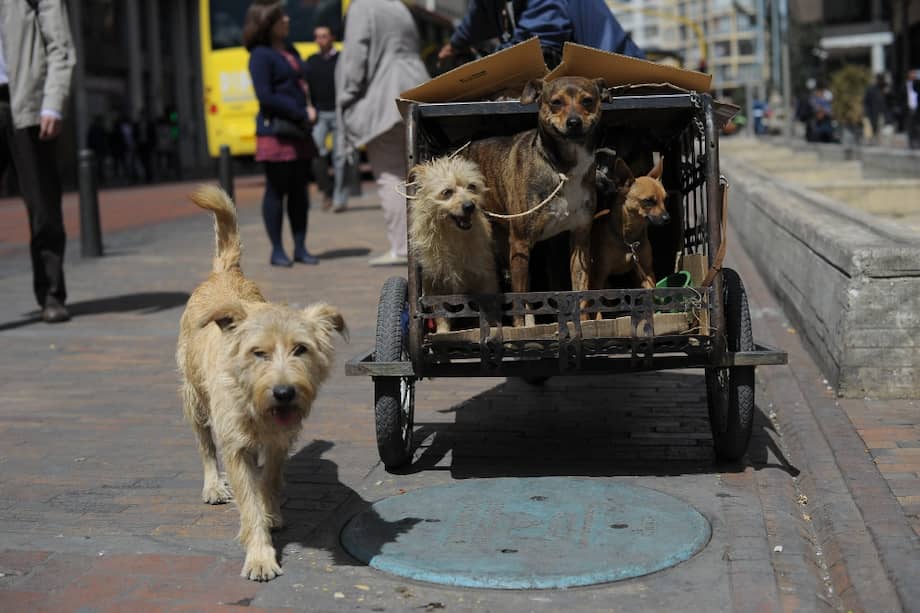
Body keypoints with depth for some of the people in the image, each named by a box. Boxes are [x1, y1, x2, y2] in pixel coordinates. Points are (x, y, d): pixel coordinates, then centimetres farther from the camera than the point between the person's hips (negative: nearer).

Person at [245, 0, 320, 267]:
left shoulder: (290, 50, 16)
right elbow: (265, 96, -15)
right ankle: (277, 251, 5)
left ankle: (300, 248, 15)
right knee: (276, 190, -2)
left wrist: (310, 108, 2)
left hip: (299, 130, 8)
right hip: (275, 130, -8)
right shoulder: (261, 55, -9)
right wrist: (301, 114, -14)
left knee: (299, 190, 8)